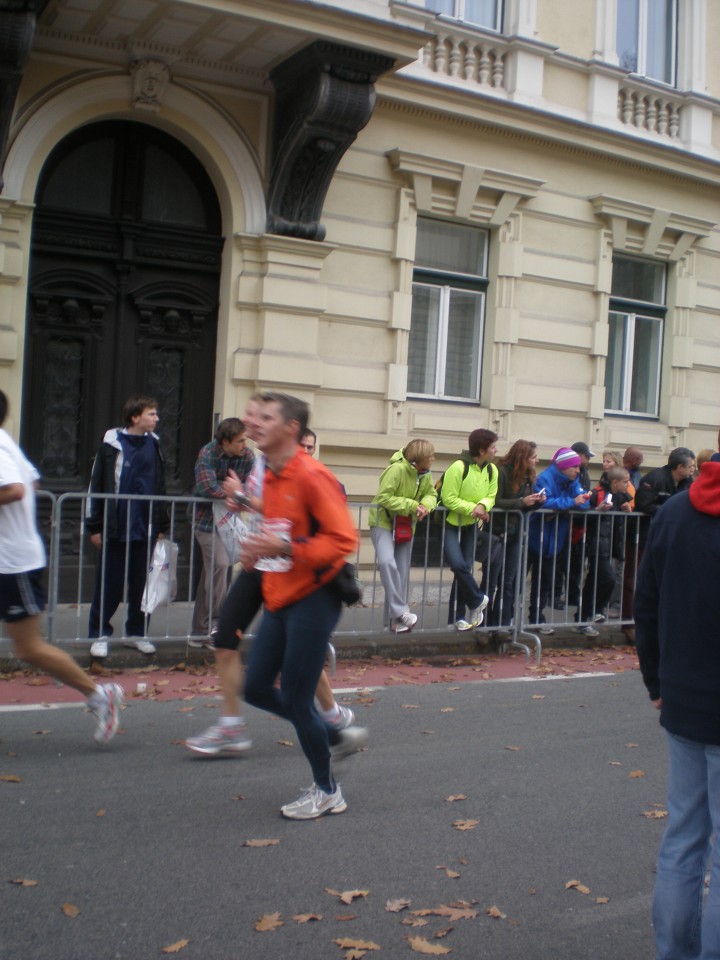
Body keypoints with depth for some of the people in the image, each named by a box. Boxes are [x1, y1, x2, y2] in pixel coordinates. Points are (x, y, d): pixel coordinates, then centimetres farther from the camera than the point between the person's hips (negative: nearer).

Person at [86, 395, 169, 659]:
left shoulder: (153, 444, 8)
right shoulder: (113, 444, -5)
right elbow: (97, 486, -4)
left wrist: (162, 526, 12)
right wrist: (95, 526, -6)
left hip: (146, 528, 4)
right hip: (116, 528, -4)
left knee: (142, 584, 10)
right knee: (109, 584, 2)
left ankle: (136, 632, 21)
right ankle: (99, 634, 13)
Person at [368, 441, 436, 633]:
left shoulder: (425, 474, -2)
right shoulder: (396, 469, -24)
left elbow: (431, 494, 5)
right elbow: (383, 497, -26)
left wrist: (426, 505, -19)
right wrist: (412, 505, -28)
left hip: (406, 526, 7)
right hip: (384, 523, -7)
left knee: (402, 571, 7)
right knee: (387, 562, -30)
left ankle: (393, 620, 15)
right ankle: (400, 610, -25)